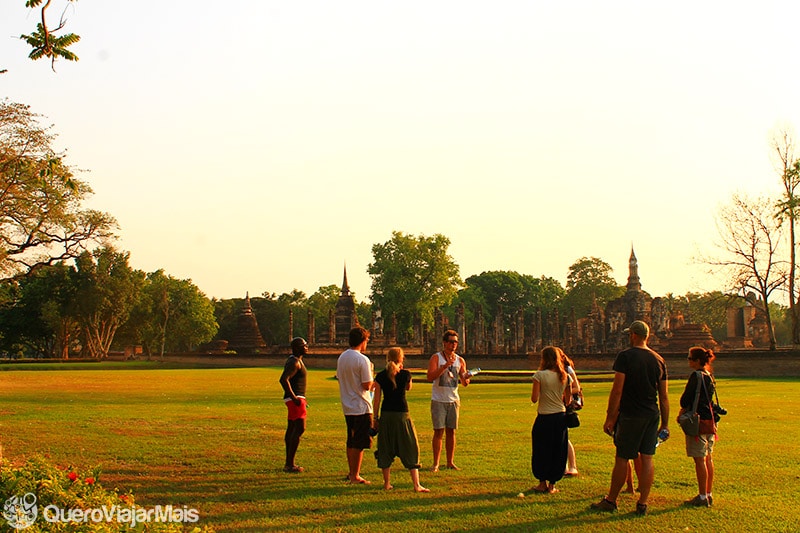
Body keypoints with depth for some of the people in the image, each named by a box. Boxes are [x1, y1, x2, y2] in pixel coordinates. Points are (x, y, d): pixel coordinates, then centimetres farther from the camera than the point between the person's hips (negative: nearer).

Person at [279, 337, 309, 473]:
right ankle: (290, 464, -12)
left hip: (295, 399, 11)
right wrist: (294, 397, -23)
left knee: (291, 429, 13)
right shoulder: (294, 362, -16)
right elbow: (283, 380, -26)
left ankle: (288, 463, 20)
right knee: (300, 429, -12)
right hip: (295, 399, -11)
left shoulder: (296, 361, 17)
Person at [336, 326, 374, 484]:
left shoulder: (341, 357, 7)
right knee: (359, 444, 0)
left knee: (351, 442, 18)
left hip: (347, 406, 8)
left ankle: (351, 473, 25)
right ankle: (355, 476, 3)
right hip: (361, 406, -8)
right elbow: (367, 385, -18)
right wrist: (371, 373, 0)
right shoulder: (363, 360, -17)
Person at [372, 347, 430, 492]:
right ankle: (416, 485, -1)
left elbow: (376, 399, 1)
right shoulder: (406, 374, -3)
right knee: (410, 449, 3)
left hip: (385, 415, 2)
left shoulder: (380, 376, -1)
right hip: (402, 415, -2)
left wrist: (375, 418, 8)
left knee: (385, 449, 12)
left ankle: (387, 483, 15)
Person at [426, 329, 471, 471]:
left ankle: (450, 462, 13)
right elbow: (430, 377, -16)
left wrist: (466, 378, -14)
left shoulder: (460, 360, 9)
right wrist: (446, 366, -25)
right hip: (438, 400, -4)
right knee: (439, 431, -4)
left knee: (451, 431, 6)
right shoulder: (436, 358, -3)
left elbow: (464, 383, 10)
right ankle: (436, 463, 0)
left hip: (453, 400, 4)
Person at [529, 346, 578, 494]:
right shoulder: (565, 377, 1)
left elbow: (534, 399, -14)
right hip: (561, 416, 4)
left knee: (541, 450, 11)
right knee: (558, 451, 12)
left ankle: (543, 483, 18)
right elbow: (568, 401, 5)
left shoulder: (540, 375, -12)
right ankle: (552, 484, 16)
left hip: (544, 418, -4)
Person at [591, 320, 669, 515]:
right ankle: (642, 503, 9)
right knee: (647, 458, 7)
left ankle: (611, 500, 13)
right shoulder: (659, 360, 7)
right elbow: (664, 396, 9)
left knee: (622, 458, 3)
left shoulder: (625, 356, -9)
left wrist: (610, 418, -9)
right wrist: (665, 423, 15)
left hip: (630, 415, -5)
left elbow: (617, 391, -13)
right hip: (652, 415, 5)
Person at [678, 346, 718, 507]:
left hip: (698, 420, -9)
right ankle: (708, 494, 17)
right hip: (710, 420, 9)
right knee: (708, 458, 12)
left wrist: (682, 411, 4)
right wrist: (686, 409, 13)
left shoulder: (696, 376, -14)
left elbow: (685, 399, -14)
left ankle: (702, 497, -4)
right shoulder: (709, 376, 12)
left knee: (699, 459, -6)